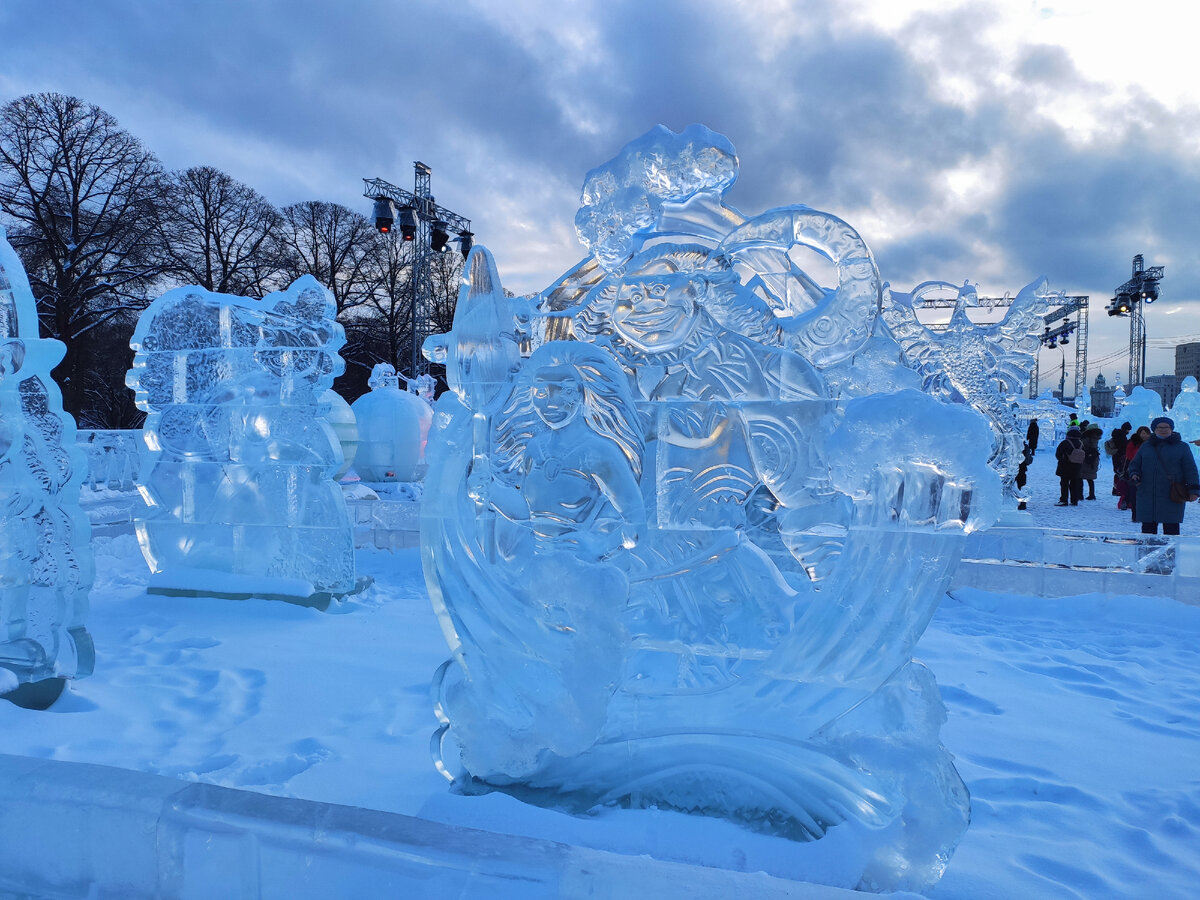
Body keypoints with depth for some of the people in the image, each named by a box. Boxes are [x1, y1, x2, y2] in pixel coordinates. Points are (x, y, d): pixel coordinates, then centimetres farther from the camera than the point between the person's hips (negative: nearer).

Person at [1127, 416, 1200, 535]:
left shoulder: (1182, 447, 6)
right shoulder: (1145, 446, 13)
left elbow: (1190, 470, 2)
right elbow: (1135, 464, 18)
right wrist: (1134, 475, -4)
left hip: (1172, 497, -2)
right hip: (1147, 496, 3)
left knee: (1171, 527, -3)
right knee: (1148, 526, 4)